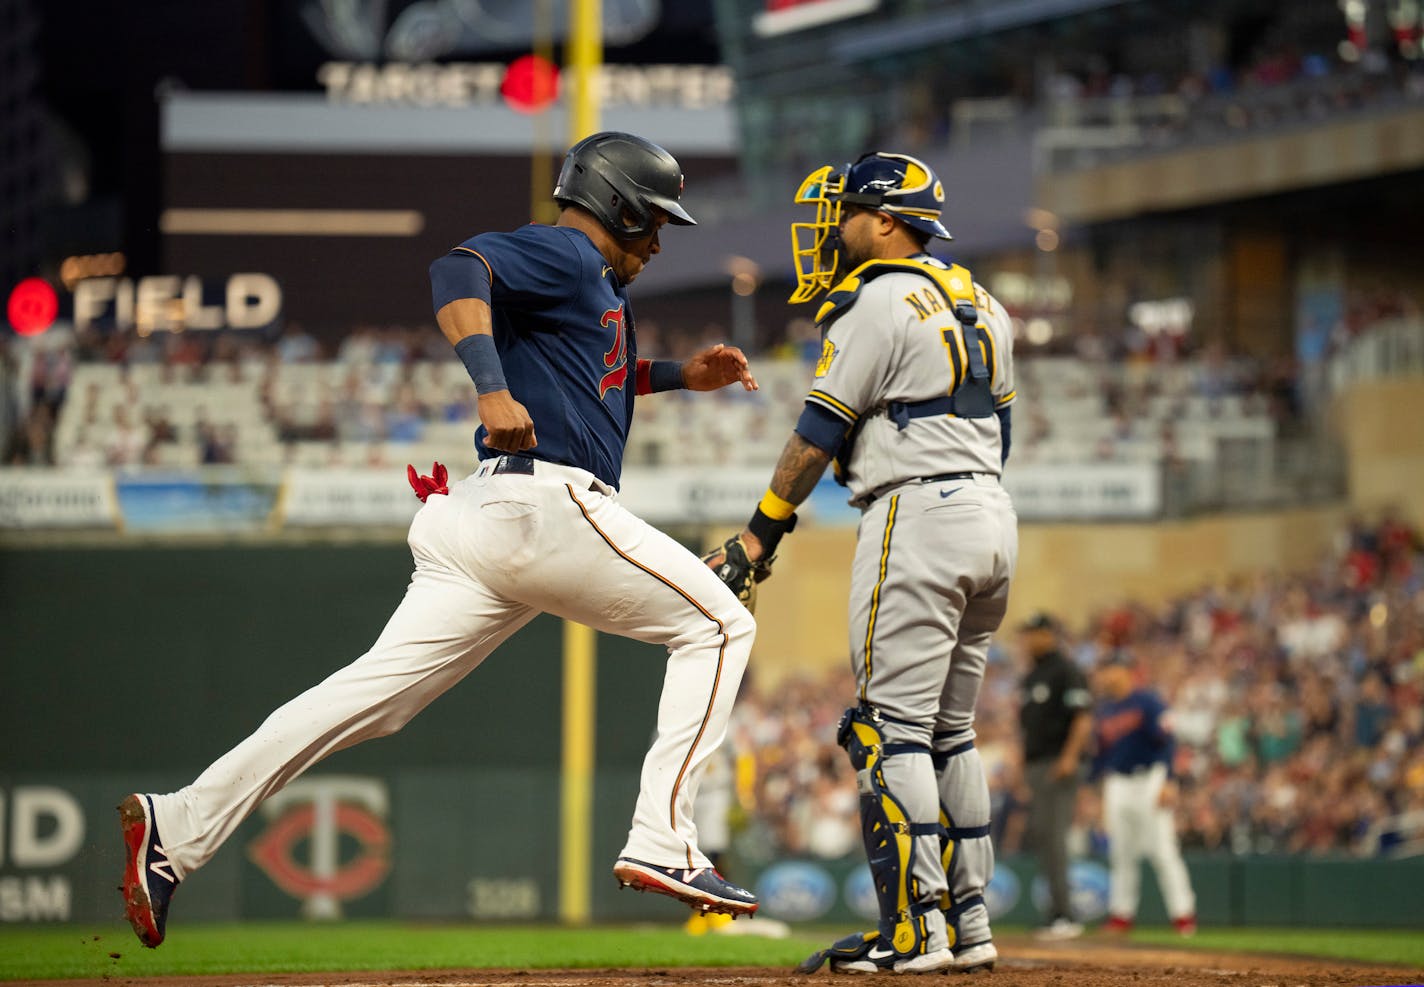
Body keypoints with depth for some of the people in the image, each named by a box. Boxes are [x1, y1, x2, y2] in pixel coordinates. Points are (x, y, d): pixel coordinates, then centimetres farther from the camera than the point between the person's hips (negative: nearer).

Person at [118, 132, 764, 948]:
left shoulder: (601, 287, 28)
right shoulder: (564, 252, -2)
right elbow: (460, 269, -21)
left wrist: (681, 375, 35)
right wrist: (493, 386, -36)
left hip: (484, 517, 10)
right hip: (548, 505, -10)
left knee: (378, 694, -1)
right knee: (719, 624, 2)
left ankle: (177, 831, -10)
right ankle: (663, 844, -7)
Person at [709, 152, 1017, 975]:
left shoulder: (879, 303, -8)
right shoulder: (983, 306, 18)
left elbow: (820, 432, -9)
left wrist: (759, 536, -4)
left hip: (919, 514, -9)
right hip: (994, 517, 9)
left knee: (893, 728, -9)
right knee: (951, 729, 13)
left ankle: (915, 930, -15)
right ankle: (970, 925, 11)